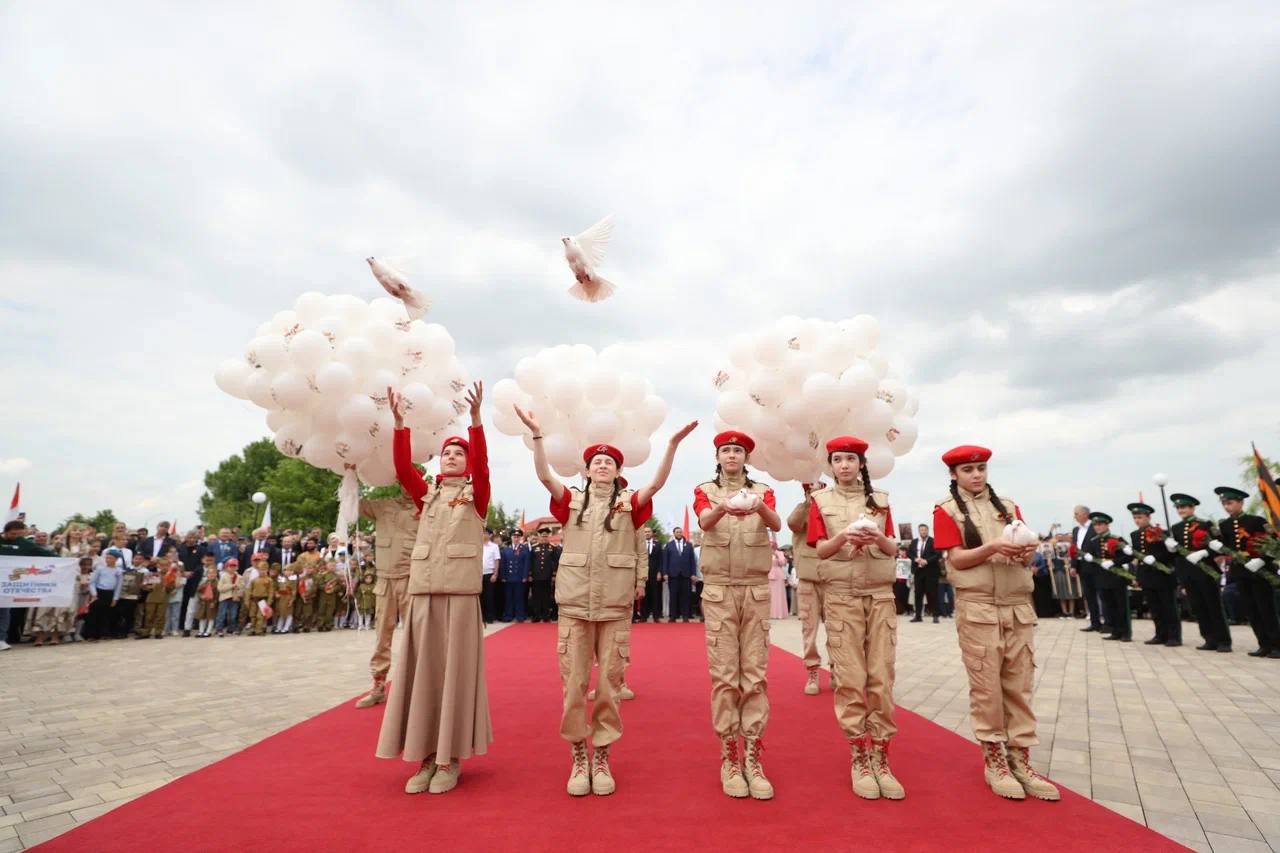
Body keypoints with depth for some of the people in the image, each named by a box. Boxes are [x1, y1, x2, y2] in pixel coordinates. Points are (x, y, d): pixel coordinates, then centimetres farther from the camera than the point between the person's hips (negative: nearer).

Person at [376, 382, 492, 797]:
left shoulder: (476, 494, 5)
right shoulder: (426, 493, 13)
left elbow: (482, 463, -13)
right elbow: (402, 468, -2)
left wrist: (475, 417, -26)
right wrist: (398, 420, -14)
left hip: (461, 592, -3)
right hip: (423, 590, 3)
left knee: (455, 670, 2)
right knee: (423, 670, 6)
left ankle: (451, 759, 14)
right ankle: (426, 757, 18)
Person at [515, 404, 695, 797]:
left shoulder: (629, 503, 5)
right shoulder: (572, 501, 7)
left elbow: (657, 483, -11)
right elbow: (545, 475, -8)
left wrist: (673, 444, -22)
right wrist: (536, 434, -18)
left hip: (616, 605, 0)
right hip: (574, 603, 0)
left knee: (609, 684, 8)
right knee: (574, 683, 6)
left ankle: (601, 759, 23)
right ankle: (578, 759, 22)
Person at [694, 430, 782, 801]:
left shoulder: (763, 491, 6)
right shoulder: (705, 491, 3)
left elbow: (776, 524, -14)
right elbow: (705, 521, -18)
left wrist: (760, 508, -37)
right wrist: (722, 508, -41)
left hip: (755, 590, 2)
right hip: (718, 590, -1)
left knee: (755, 674, 4)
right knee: (724, 675, 2)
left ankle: (753, 758, 13)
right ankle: (729, 759, 13)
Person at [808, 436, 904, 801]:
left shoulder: (880, 500, 8)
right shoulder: (821, 501, 2)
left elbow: (894, 550, 4)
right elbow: (820, 550, -3)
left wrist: (879, 539, -17)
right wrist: (843, 537, -22)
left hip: (880, 595, 2)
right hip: (841, 596, -2)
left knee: (882, 678, 3)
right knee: (850, 680, 0)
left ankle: (881, 759, 14)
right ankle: (859, 760, 12)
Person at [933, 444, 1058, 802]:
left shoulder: (1008, 505, 13)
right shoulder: (946, 510, -1)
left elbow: (1025, 552, 9)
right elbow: (957, 559, -8)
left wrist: (1026, 552, -13)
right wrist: (993, 547, -22)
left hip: (1019, 605, 4)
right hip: (977, 608, -4)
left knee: (1020, 685, 8)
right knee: (986, 686, 0)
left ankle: (1020, 759, 18)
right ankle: (994, 761, 12)